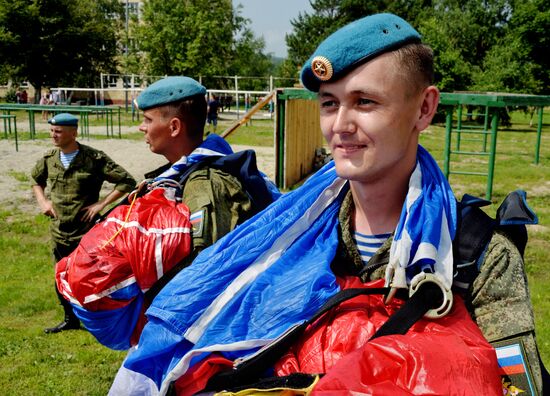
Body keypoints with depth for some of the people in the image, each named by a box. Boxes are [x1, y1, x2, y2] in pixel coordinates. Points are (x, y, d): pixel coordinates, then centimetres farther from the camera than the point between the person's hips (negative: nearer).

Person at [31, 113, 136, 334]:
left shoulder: (94, 159, -15)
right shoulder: (49, 158, 3)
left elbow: (127, 182, -13)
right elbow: (36, 179, 25)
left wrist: (101, 204, -16)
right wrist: (43, 201, 8)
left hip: (85, 232, -6)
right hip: (58, 232, 6)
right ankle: (70, 320, 36)